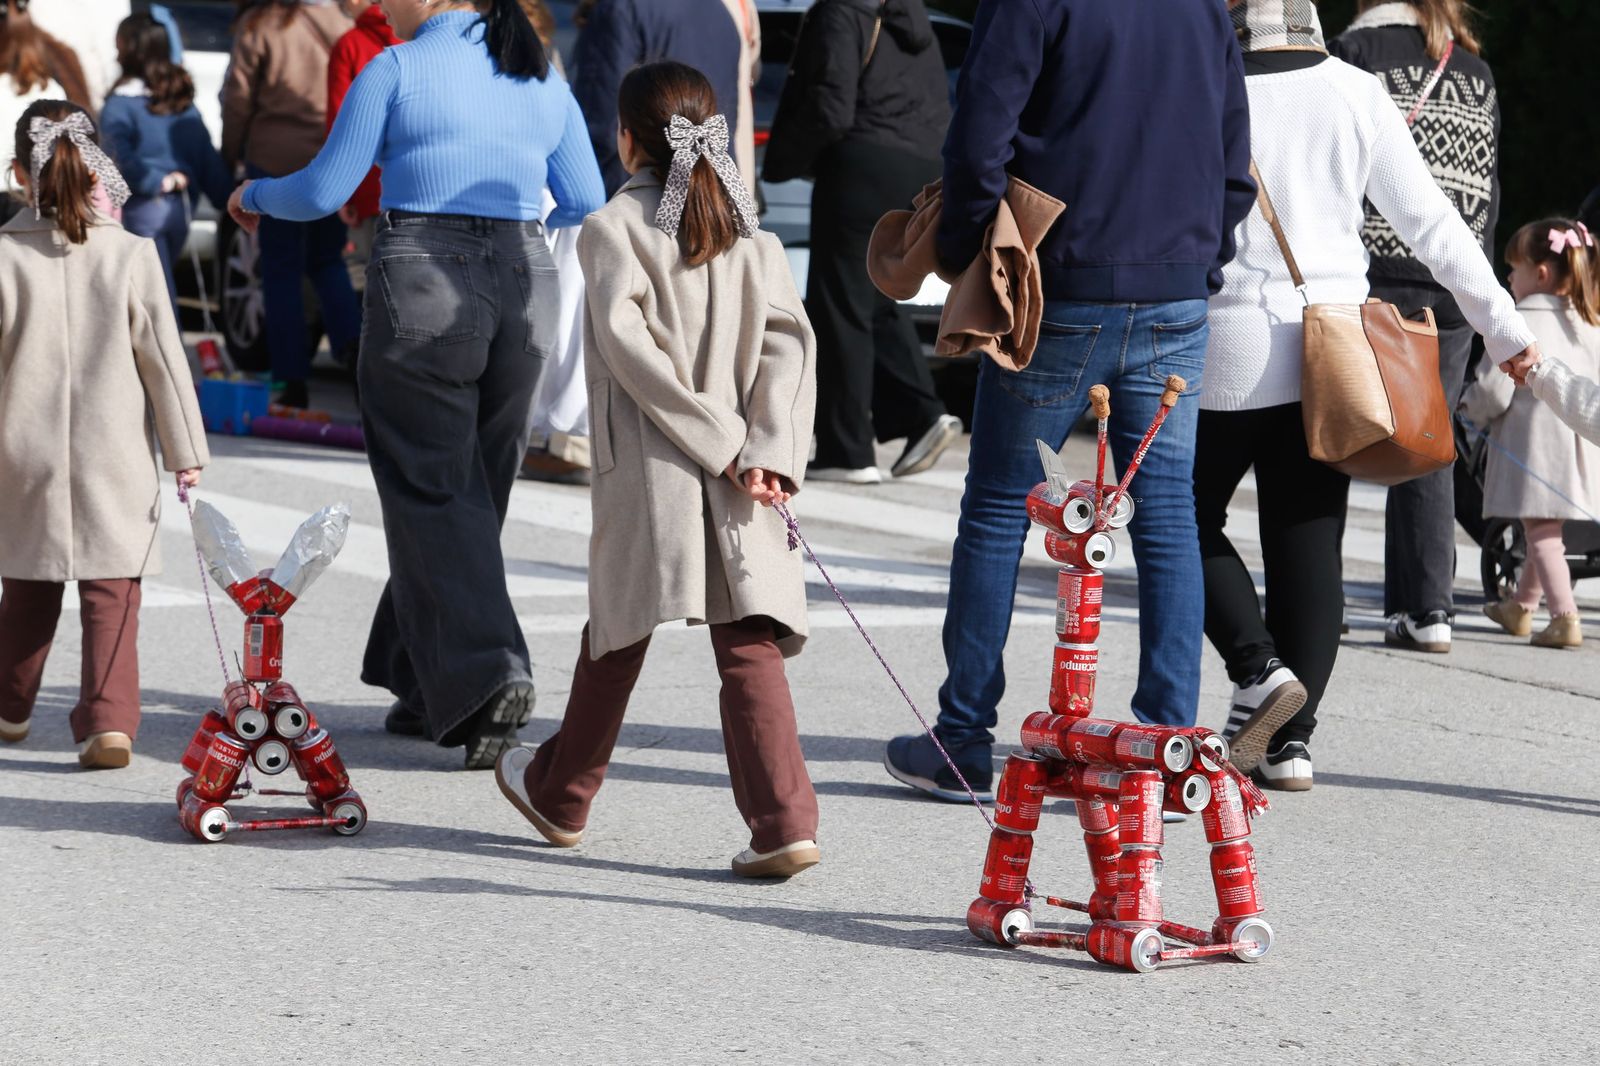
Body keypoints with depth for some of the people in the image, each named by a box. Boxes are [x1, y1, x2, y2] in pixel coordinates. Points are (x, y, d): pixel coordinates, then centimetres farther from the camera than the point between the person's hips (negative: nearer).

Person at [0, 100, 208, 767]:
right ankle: (109, 721, -11)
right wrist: (185, 451, 5)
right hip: (115, 455, -1)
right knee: (112, 593, 1)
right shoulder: (131, 255, -6)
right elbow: (164, 357, -2)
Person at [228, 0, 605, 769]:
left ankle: (487, 672, -18)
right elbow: (586, 204, 13)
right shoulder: (542, 81, 11)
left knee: (430, 491, -1)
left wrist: (254, 196, 18)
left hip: (421, 281, -5)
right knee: (476, 488, 15)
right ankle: (425, 687, 21)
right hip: (524, 284, 5)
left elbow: (323, 191, -3)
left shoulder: (397, 70, -4)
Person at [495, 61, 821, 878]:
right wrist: (769, 451, -8)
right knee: (748, 644, 0)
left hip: (648, 471, -3)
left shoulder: (612, 229, -3)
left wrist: (722, 442, -13)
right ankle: (784, 821, -11)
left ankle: (560, 795, 30)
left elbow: (629, 345, -14)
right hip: (741, 481, 3)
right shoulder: (747, 230, 10)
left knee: (618, 634, 12)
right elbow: (789, 340, 0)